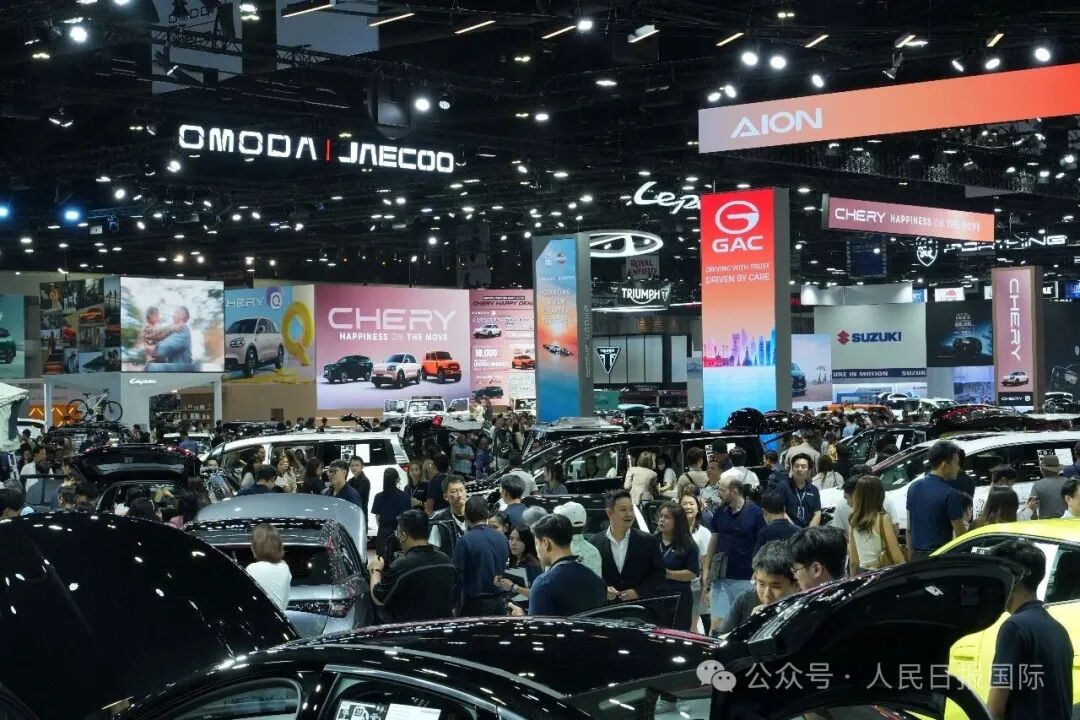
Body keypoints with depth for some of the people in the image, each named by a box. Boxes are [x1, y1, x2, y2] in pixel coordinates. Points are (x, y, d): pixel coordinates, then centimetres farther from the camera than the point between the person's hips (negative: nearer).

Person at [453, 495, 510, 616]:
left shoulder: (465, 541, -13)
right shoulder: (502, 538, 2)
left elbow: (458, 576, -12)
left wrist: (455, 606, -4)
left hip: (475, 604, -5)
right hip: (499, 604, 5)